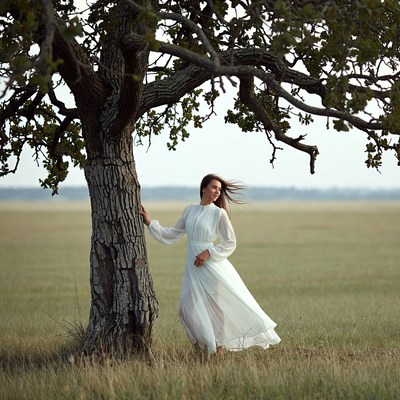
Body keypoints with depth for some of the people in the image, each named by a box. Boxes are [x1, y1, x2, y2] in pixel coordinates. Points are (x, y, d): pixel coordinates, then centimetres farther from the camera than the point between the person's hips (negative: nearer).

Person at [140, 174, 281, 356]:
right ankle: (202, 345, 13)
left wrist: (208, 252, -14)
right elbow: (173, 234, 17)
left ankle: (219, 347, 14)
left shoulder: (219, 213, -5)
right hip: (193, 266, 5)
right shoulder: (190, 210, 8)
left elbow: (230, 243, -3)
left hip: (212, 264, -4)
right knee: (189, 307, -1)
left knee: (215, 305, 1)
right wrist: (150, 223, 11)